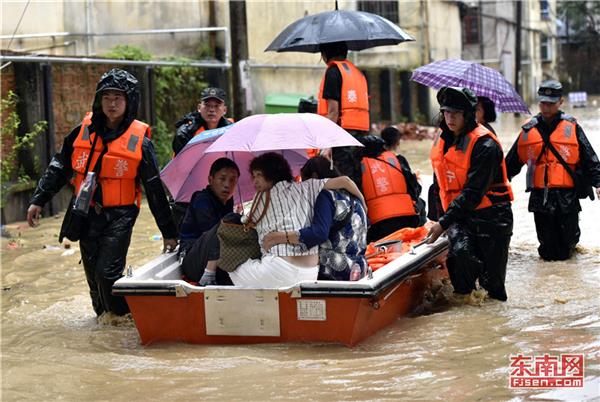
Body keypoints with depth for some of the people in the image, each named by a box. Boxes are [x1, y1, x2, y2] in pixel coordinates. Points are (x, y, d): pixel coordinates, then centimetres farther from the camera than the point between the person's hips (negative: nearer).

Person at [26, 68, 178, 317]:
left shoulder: (139, 140, -6)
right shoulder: (84, 131, 2)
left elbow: (155, 189, -2)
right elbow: (59, 167, 13)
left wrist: (168, 232, 0)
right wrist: (39, 200, 8)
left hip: (119, 215, -4)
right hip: (86, 213, 4)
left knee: (108, 273, -14)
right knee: (93, 275, 10)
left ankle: (124, 317, 6)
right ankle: (103, 316, 31)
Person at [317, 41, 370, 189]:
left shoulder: (333, 71, -6)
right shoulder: (357, 71, 18)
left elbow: (333, 111, -13)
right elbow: (363, 108, 16)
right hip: (361, 132, 8)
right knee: (357, 183, 9)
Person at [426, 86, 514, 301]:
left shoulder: (485, 144, -17)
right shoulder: (442, 139, 7)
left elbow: (473, 192, -22)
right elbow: (440, 184, 20)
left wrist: (444, 223, -26)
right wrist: (438, 218, 17)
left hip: (490, 217, -4)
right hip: (459, 215, 5)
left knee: (493, 281, 0)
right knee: (461, 251, -26)